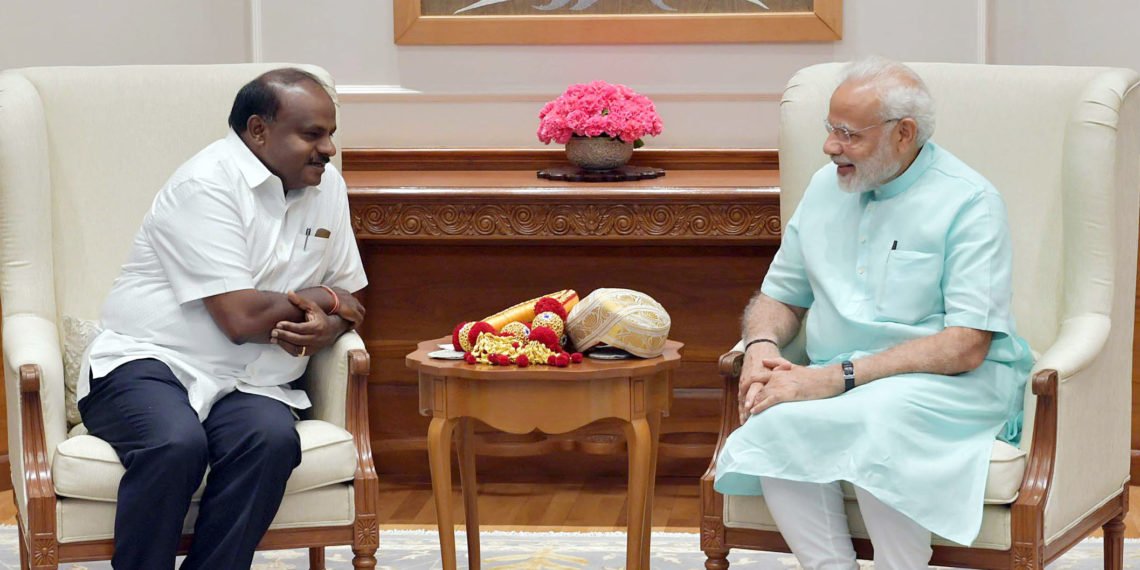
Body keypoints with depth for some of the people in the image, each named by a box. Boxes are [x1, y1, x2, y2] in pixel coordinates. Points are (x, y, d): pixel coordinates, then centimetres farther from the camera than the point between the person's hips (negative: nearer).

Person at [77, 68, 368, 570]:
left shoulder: (326, 187, 12)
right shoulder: (207, 185, -12)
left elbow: (346, 299, 19)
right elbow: (240, 318, -18)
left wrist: (325, 328, -7)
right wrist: (317, 298, 0)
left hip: (244, 384, 5)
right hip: (147, 360, -5)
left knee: (272, 439, -29)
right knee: (176, 444, -37)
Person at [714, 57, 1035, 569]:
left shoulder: (968, 202, -6)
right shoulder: (826, 188, 14)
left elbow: (966, 348, -15)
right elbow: (778, 297, 23)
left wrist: (836, 377, -21)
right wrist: (761, 348, -3)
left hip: (949, 386, -5)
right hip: (837, 386, 5)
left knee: (878, 419, -38)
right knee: (772, 422, -29)